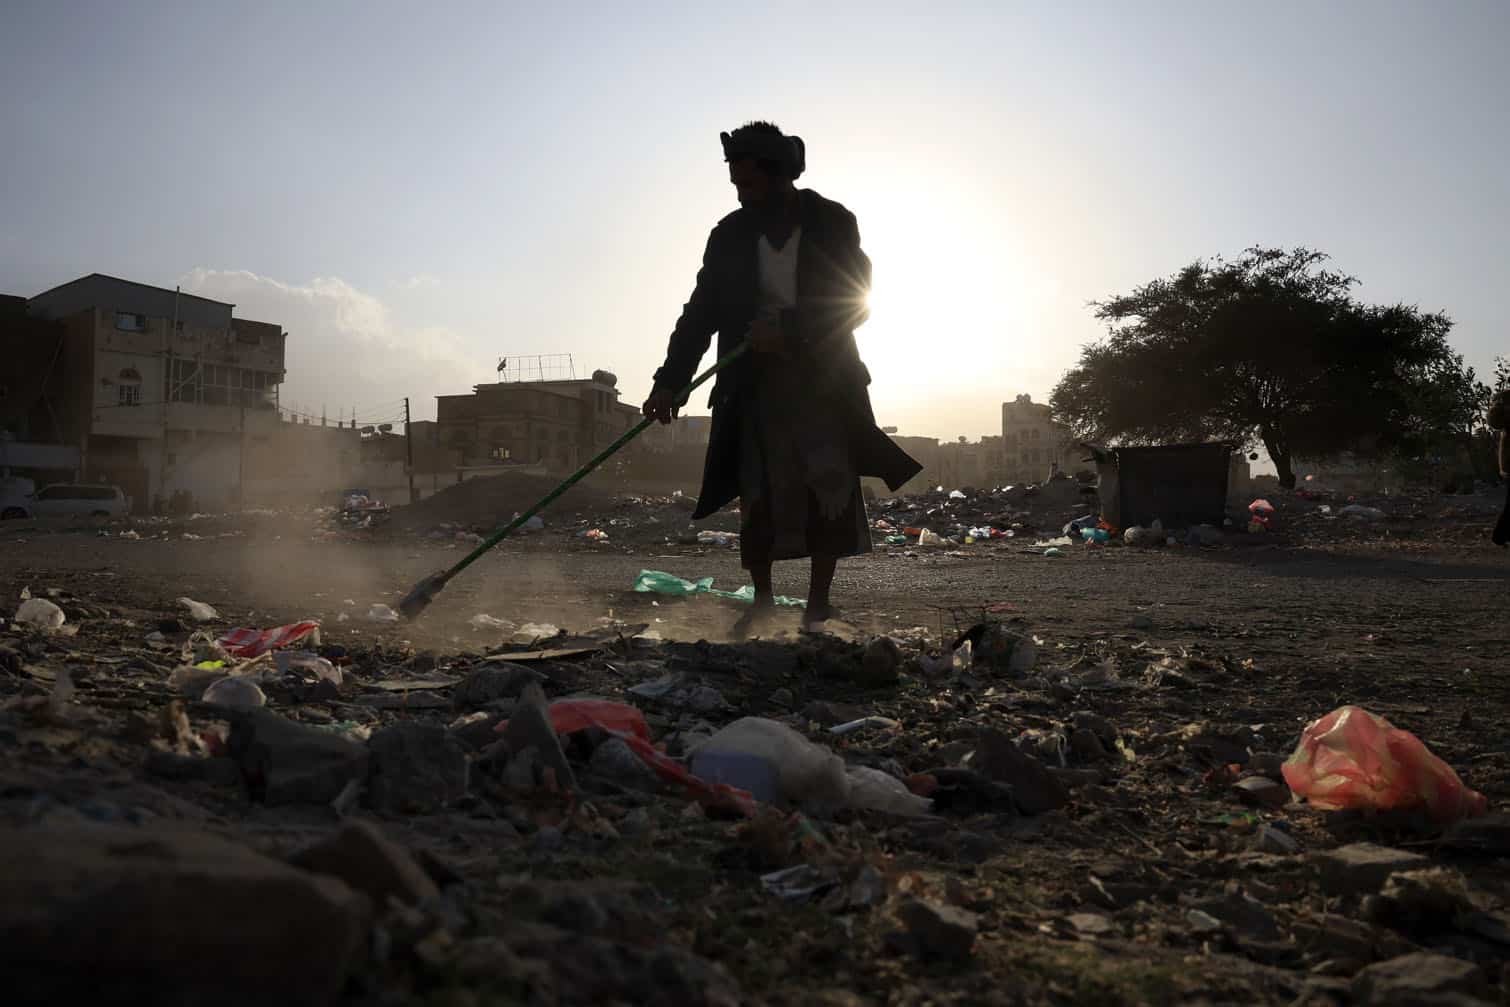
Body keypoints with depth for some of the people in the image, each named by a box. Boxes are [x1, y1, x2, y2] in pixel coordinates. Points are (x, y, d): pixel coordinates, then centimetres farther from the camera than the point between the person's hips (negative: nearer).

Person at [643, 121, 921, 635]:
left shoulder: (834, 224, -2)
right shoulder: (731, 234, 2)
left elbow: (855, 302, -7)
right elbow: (702, 311, -2)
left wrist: (788, 330, -19)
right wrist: (670, 380, -13)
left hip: (824, 382, -1)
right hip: (756, 385, 1)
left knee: (830, 489, -5)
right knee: (758, 495, -1)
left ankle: (818, 603, 5)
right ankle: (762, 599, 14)